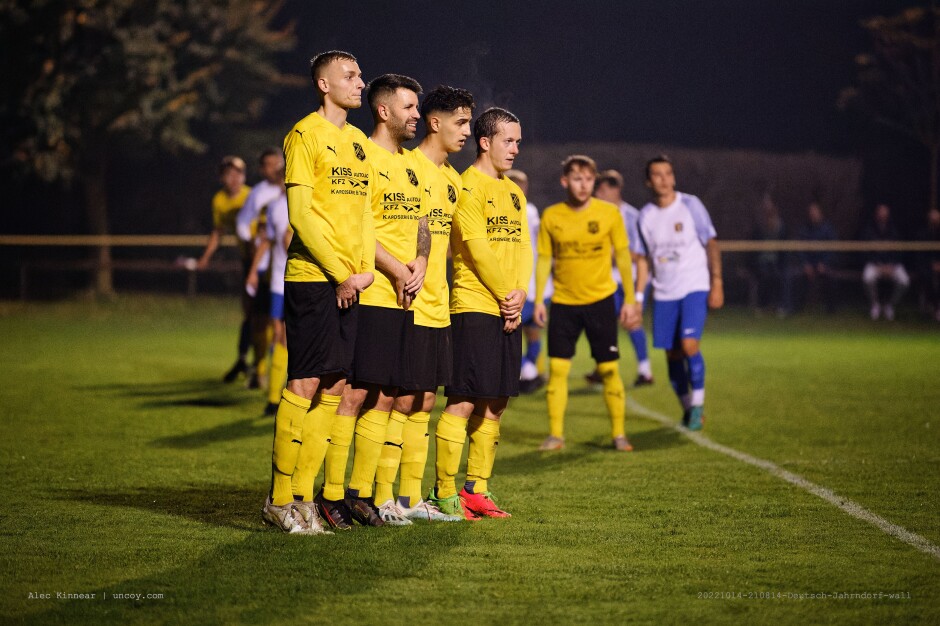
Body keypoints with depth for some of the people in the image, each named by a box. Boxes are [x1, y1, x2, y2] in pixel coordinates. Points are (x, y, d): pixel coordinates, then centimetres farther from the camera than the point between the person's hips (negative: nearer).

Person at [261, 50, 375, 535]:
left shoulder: (357, 141, 18)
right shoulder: (305, 135, -6)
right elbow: (300, 212, -12)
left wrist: (365, 269, 6)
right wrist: (339, 273, -12)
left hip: (349, 283, 8)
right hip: (311, 277, -8)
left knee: (334, 387, 6)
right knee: (305, 385, -8)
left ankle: (303, 495, 12)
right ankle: (279, 500, -1)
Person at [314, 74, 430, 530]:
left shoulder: (410, 165, 19)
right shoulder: (363, 157, -8)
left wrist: (420, 262, 2)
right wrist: (396, 269, -15)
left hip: (404, 299, 8)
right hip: (369, 297, -8)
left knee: (385, 397, 8)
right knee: (353, 393, -9)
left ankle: (361, 494, 14)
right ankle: (331, 495, -4)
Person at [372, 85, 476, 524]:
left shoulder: (452, 179, 16)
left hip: (437, 307, 8)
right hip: (406, 305, -8)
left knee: (424, 402, 9)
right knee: (402, 400, -6)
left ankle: (411, 498, 14)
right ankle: (383, 498, -1)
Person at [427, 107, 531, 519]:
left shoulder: (514, 192, 17)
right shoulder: (468, 187, -8)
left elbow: (522, 248, 12)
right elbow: (478, 249, -14)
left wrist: (520, 295, -3)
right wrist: (506, 295, -10)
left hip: (508, 312, 8)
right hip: (473, 307, -8)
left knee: (496, 404, 9)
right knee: (464, 401, -9)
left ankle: (477, 488, 16)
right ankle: (443, 493, -6)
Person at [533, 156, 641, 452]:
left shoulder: (609, 213, -4)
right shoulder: (551, 216, -1)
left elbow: (623, 256, 3)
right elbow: (544, 259, 7)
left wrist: (630, 299, 0)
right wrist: (538, 300, 0)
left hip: (600, 300, -1)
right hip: (563, 302, 1)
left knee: (609, 369, -1)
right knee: (557, 367, -4)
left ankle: (619, 433, 9)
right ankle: (555, 434, 4)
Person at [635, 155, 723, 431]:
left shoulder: (690, 205, -4)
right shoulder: (645, 216, 6)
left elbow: (711, 244, -2)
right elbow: (644, 259, 13)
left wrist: (716, 283, -8)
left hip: (695, 287, -4)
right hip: (663, 293, 4)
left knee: (689, 344, -19)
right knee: (672, 354, 4)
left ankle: (698, 405, -5)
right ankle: (687, 408, 19)